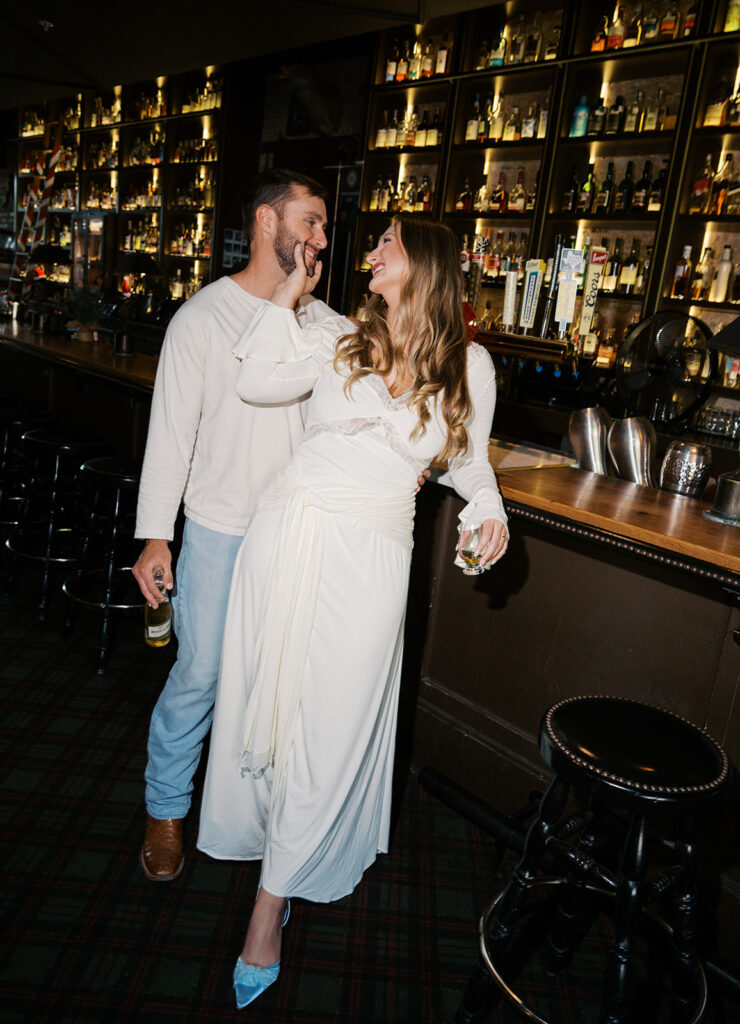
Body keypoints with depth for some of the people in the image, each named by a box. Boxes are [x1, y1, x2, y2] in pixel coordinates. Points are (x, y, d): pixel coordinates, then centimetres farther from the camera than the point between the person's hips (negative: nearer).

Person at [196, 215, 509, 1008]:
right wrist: (288, 293, 3)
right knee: (268, 694, 10)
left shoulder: (469, 365, 6)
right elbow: (258, 382, -4)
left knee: (328, 722, 3)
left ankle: (273, 898, 20)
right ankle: (269, 837, 36)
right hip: (287, 532, 2)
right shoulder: (338, 339, 8)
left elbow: (469, 458, 16)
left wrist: (488, 511, -3)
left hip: (367, 555, -1)